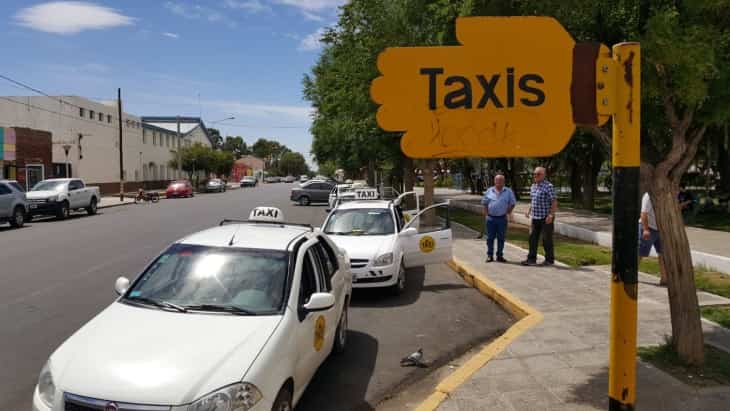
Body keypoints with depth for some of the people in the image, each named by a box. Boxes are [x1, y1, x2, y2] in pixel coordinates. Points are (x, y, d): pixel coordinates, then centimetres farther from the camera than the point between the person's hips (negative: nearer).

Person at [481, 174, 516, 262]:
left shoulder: (508, 192, 2)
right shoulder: (489, 191, 4)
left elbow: (512, 204, 9)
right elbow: (485, 203, 11)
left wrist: (507, 213, 0)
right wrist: (486, 214, 3)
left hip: (502, 218, 0)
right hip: (490, 218, 0)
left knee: (501, 238, 5)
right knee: (490, 238, 5)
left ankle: (500, 255, 15)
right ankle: (490, 255, 13)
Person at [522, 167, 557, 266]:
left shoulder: (548, 186, -11)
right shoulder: (533, 186, 12)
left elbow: (554, 202, -14)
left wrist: (551, 215, -20)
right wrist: (529, 211, 12)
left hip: (546, 218, -7)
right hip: (535, 217, 7)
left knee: (546, 239, 1)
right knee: (532, 238, 6)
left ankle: (550, 260, 13)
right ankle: (531, 259, 11)